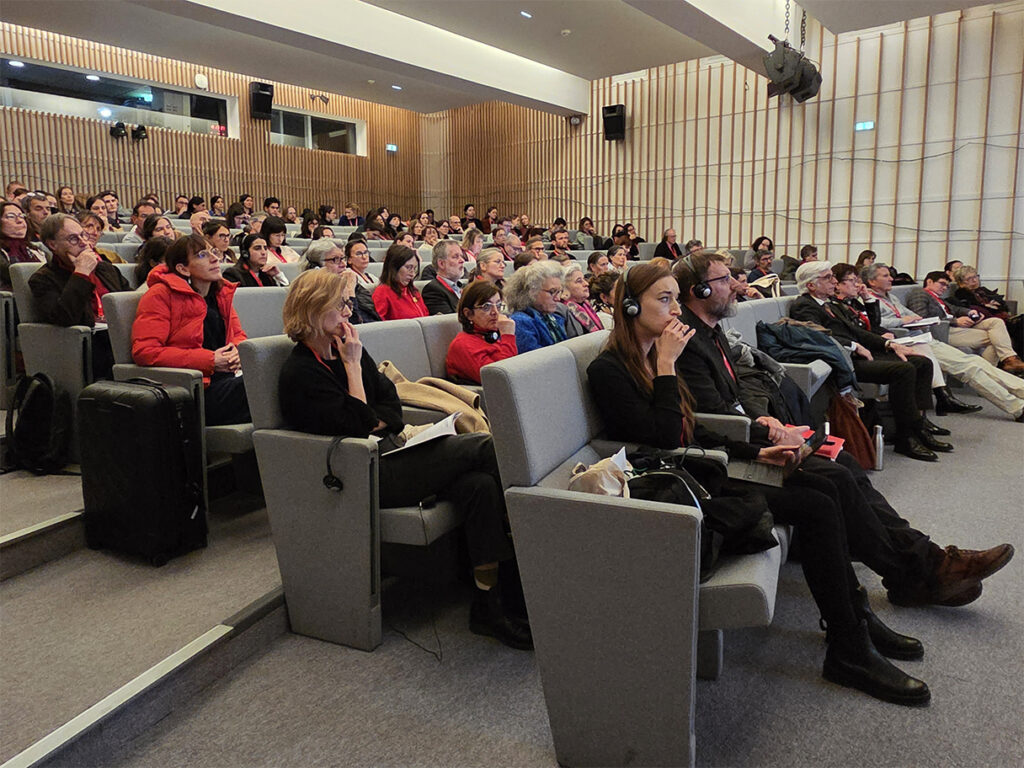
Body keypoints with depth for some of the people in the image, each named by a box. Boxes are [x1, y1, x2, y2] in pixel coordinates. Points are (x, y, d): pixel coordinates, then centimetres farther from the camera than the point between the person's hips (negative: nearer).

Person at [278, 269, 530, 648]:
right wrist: (353, 365, -10)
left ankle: (491, 604, -18)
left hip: (389, 456, 8)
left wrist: (371, 425, -8)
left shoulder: (346, 348, 15)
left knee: (479, 484, -20)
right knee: (485, 447, -18)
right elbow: (356, 425, -14)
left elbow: (392, 407, 13)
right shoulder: (299, 372, -7)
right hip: (368, 476, -7)